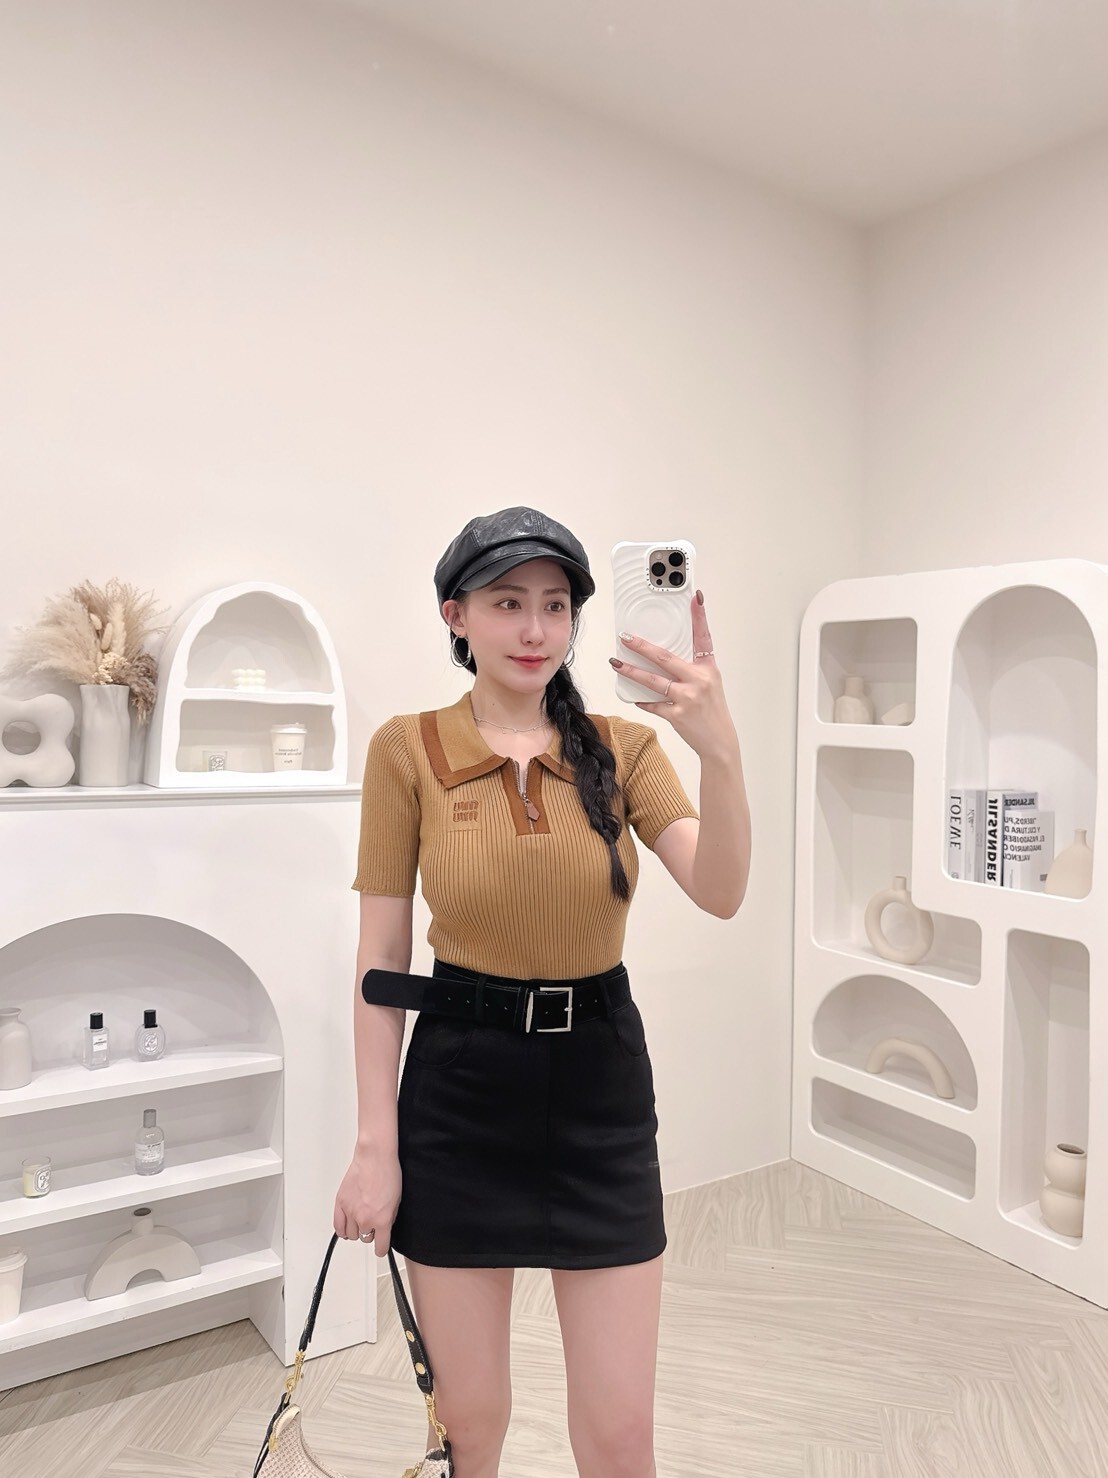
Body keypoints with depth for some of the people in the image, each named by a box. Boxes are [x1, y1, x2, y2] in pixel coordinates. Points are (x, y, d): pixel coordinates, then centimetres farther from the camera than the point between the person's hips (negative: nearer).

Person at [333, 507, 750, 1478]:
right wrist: (376, 1143, -5)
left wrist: (720, 749, -34)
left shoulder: (624, 747, -2)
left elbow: (720, 893, -17)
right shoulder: (407, 749, -6)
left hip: (600, 1082, 1)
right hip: (458, 1086, -1)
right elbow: (382, 956, -4)